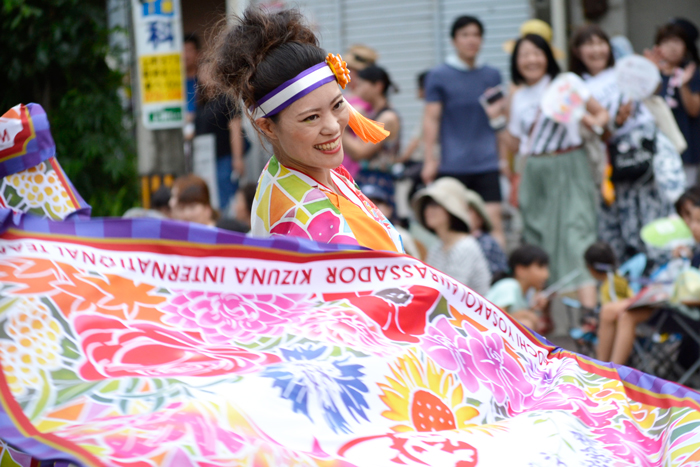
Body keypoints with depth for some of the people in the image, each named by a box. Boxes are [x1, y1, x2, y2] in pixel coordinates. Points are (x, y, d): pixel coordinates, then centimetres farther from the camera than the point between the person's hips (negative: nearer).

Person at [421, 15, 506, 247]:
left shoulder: (491, 76, 12)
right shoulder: (439, 76, 2)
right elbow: (431, 118, 0)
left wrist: (498, 111, -4)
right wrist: (430, 159, -5)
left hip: (486, 163, 2)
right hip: (452, 164, -2)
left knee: (493, 221, -7)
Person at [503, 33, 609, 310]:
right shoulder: (518, 98, 12)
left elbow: (601, 113, 1)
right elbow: (516, 145, 15)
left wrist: (593, 122, -20)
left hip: (568, 169, -4)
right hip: (535, 173, 5)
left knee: (575, 229, -16)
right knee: (537, 236, 5)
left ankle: (590, 309, -23)